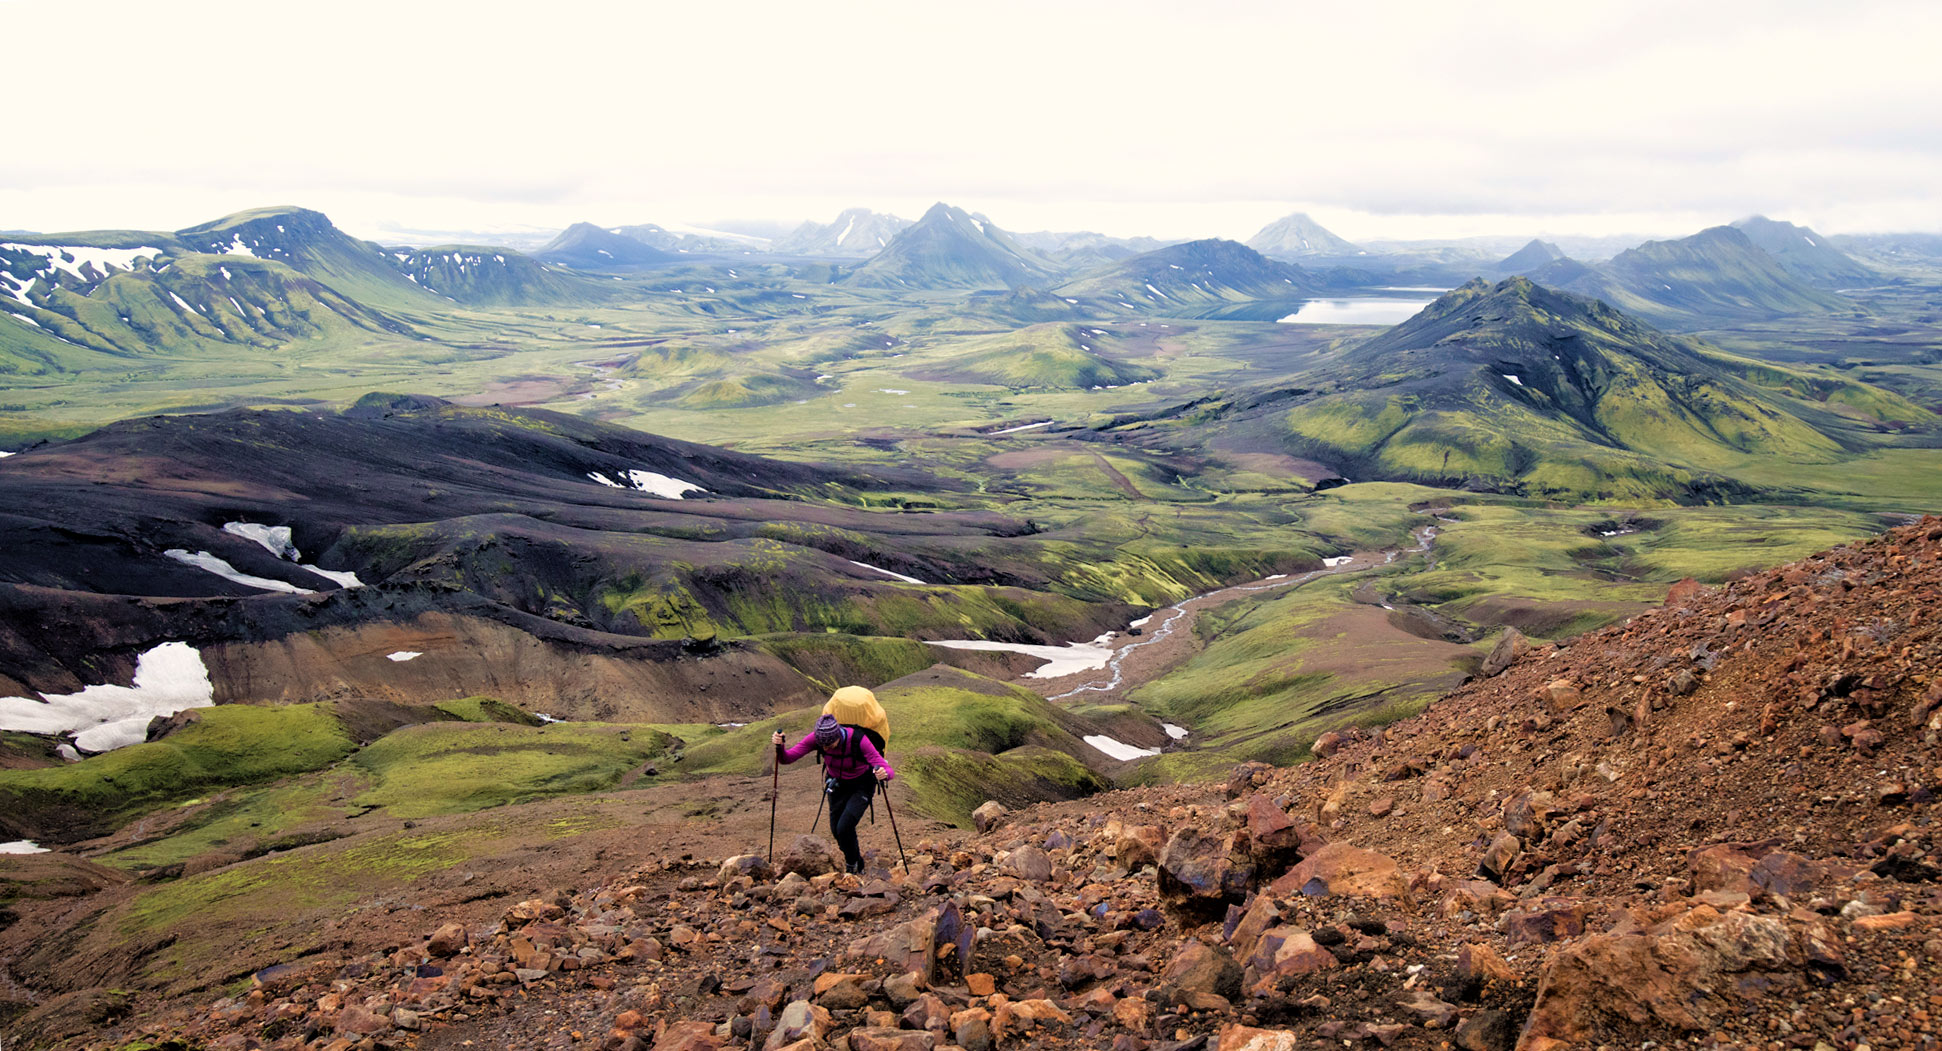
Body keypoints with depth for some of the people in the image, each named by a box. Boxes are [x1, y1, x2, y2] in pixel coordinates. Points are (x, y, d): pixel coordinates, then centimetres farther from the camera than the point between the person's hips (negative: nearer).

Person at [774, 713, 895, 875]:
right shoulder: (816, 737, -25)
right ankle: (858, 864, 37)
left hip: (861, 786, -4)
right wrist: (779, 746, -45)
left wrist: (884, 774, -60)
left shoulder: (858, 740, -35)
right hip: (837, 784, 4)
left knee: (844, 828, -19)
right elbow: (787, 758, -23)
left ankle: (851, 865, 12)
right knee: (836, 831, 7)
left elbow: (889, 771, -36)